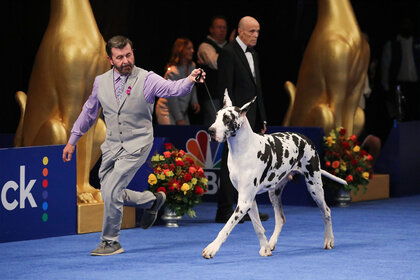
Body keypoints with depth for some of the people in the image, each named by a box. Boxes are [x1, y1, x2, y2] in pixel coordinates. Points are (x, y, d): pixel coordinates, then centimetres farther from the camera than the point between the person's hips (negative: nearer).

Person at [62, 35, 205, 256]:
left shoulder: (146, 79, -11)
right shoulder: (101, 82, 3)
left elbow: (172, 89, -27)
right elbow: (88, 112, 16)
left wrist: (190, 80, -48)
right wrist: (72, 140, 17)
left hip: (137, 145, -5)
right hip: (112, 145, 5)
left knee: (112, 192, -14)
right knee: (109, 195, 9)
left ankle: (110, 242, 4)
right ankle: (152, 200, 35)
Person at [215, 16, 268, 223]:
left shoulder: (252, 54, 18)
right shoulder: (229, 53, -9)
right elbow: (225, 88, -14)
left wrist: (262, 119, 18)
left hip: (252, 118, 9)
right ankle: (224, 211, -5)